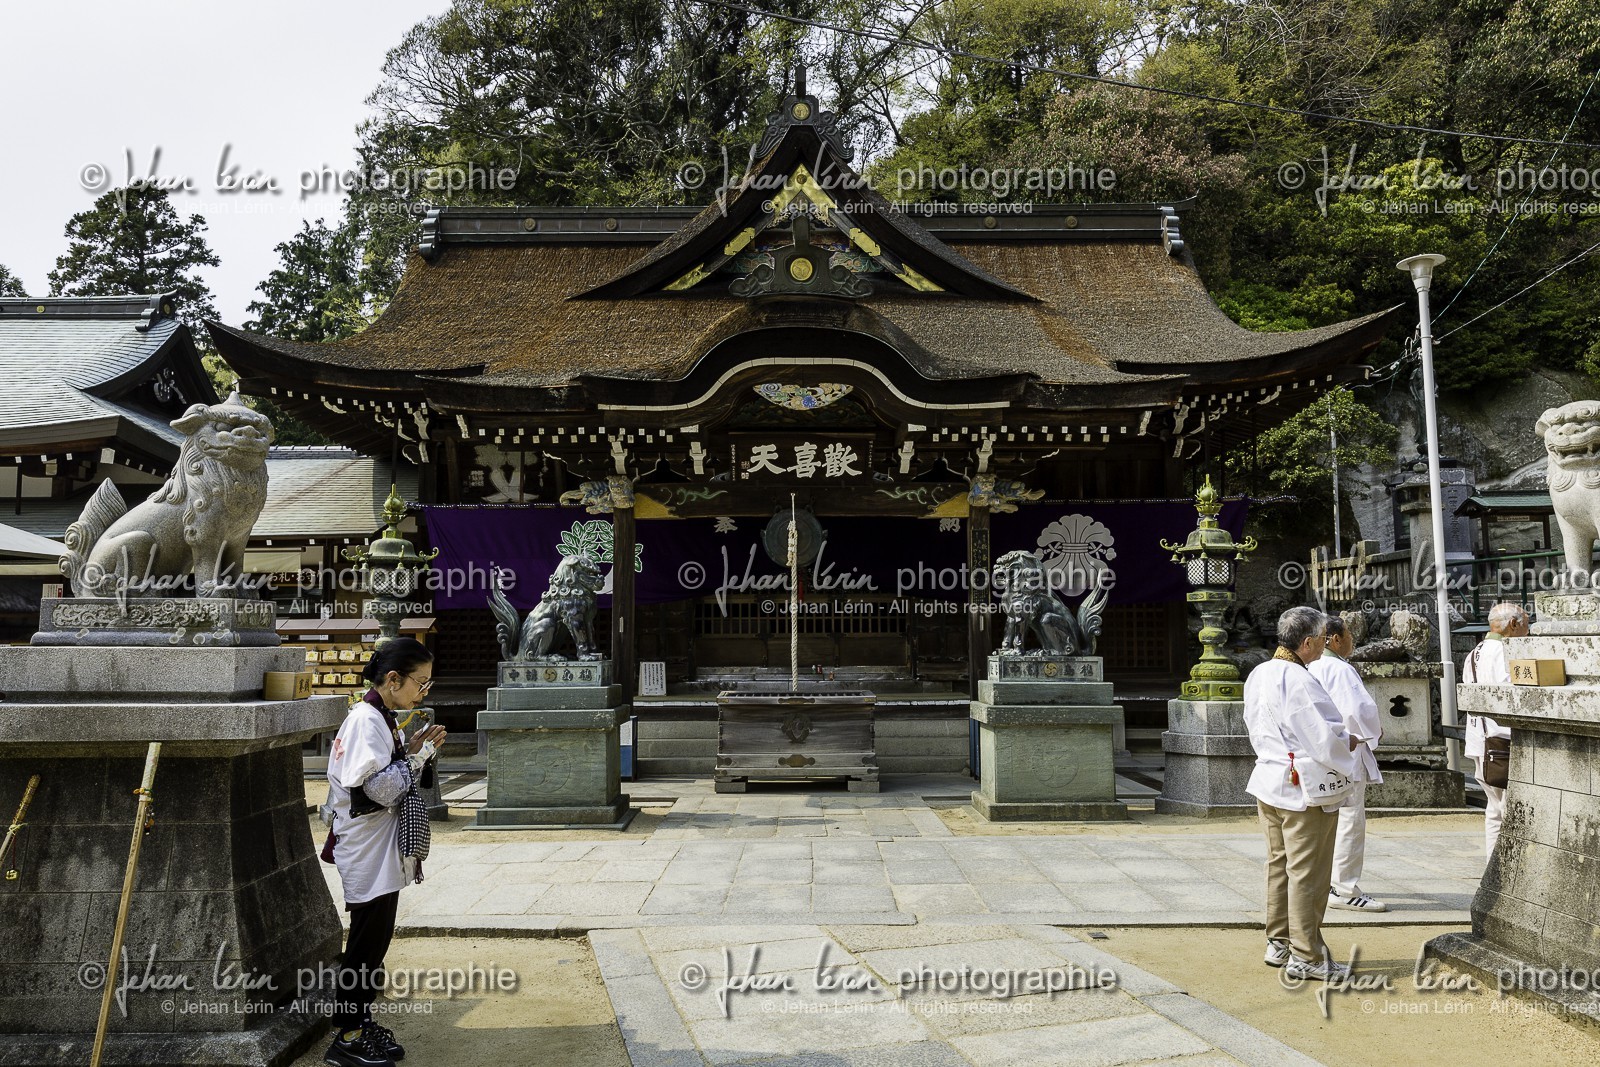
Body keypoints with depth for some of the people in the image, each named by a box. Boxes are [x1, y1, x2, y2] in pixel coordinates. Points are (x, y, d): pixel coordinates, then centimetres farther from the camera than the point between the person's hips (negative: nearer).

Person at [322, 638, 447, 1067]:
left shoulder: (383, 718, 11)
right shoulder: (367, 719, -19)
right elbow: (375, 790, -24)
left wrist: (415, 751, 0)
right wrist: (417, 753, -17)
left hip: (382, 852, 10)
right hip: (369, 854, -10)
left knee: (374, 940, 16)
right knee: (367, 944, 0)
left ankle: (361, 1024, 28)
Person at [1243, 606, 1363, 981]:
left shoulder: (1259, 675, 7)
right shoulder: (1299, 682, -22)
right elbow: (1326, 740, -22)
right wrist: (1356, 738, -5)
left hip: (1268, 781, 9)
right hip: (1303, 788, -9)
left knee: (1279, 866, 17)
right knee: (1307, 873, 1)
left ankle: (1279, 943, 26)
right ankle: (1306, 957, 9)